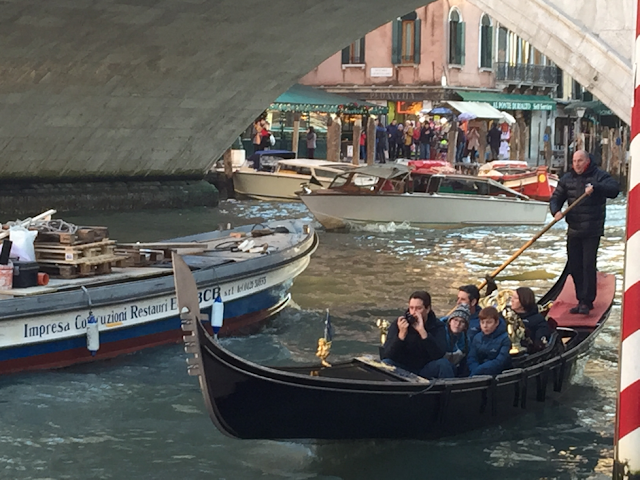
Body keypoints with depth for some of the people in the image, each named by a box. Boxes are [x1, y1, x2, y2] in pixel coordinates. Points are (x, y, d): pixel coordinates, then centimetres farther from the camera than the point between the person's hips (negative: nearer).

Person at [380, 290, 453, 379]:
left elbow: (439, 355, -24)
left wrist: (422, 331, -33)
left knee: (444, 364, -27)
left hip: (426, 370, 0)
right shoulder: (398, 324, -8)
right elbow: (386, 356, -17)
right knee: (385, 364, -27)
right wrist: (401, 334, -31)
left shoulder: (437, 326, -7)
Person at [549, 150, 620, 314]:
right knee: (574, 266, 8)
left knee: (588, 265, -9)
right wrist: (556, 211, -12)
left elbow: (615, 189, -18)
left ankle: (587, 302, -4)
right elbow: (556, 198, 10)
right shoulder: (567, 179, 10)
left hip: (592, 231, -5)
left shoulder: (599, 176, -4)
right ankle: (581, 299, 19)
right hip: (573, 231, 5)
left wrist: (595, 188, -34)